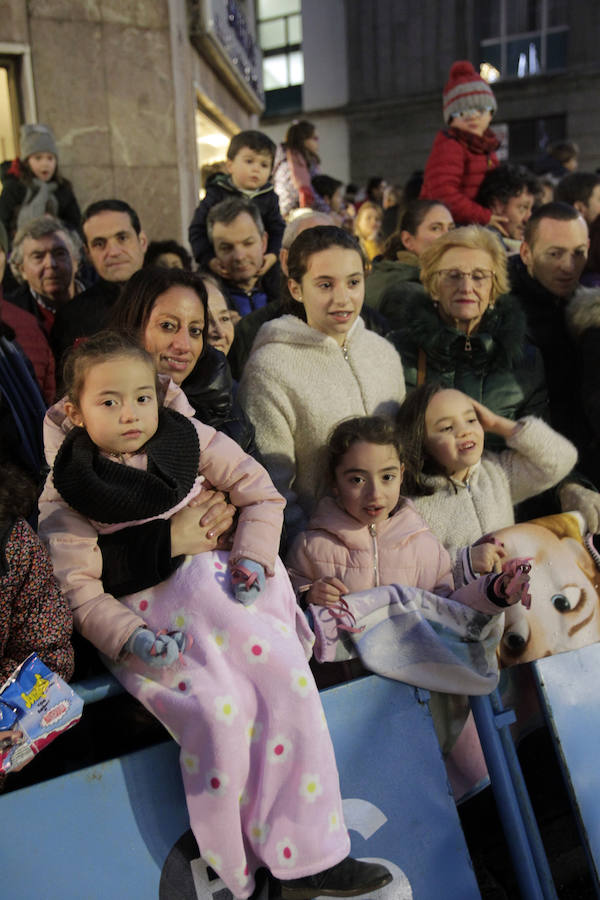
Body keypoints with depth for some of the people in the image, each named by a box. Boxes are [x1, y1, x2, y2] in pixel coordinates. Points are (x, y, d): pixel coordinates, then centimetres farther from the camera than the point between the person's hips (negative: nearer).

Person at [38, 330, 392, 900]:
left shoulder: (188, 439, 5)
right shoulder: (64, 497, 0)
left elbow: (260, 493, 9)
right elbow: (79, 591, -5)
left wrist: (253, 556, -7)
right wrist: (128, 638, -21)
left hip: (223, 590, 3)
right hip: (148, 618, -2)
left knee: (286, 682, -20)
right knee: (217, 713, -26)